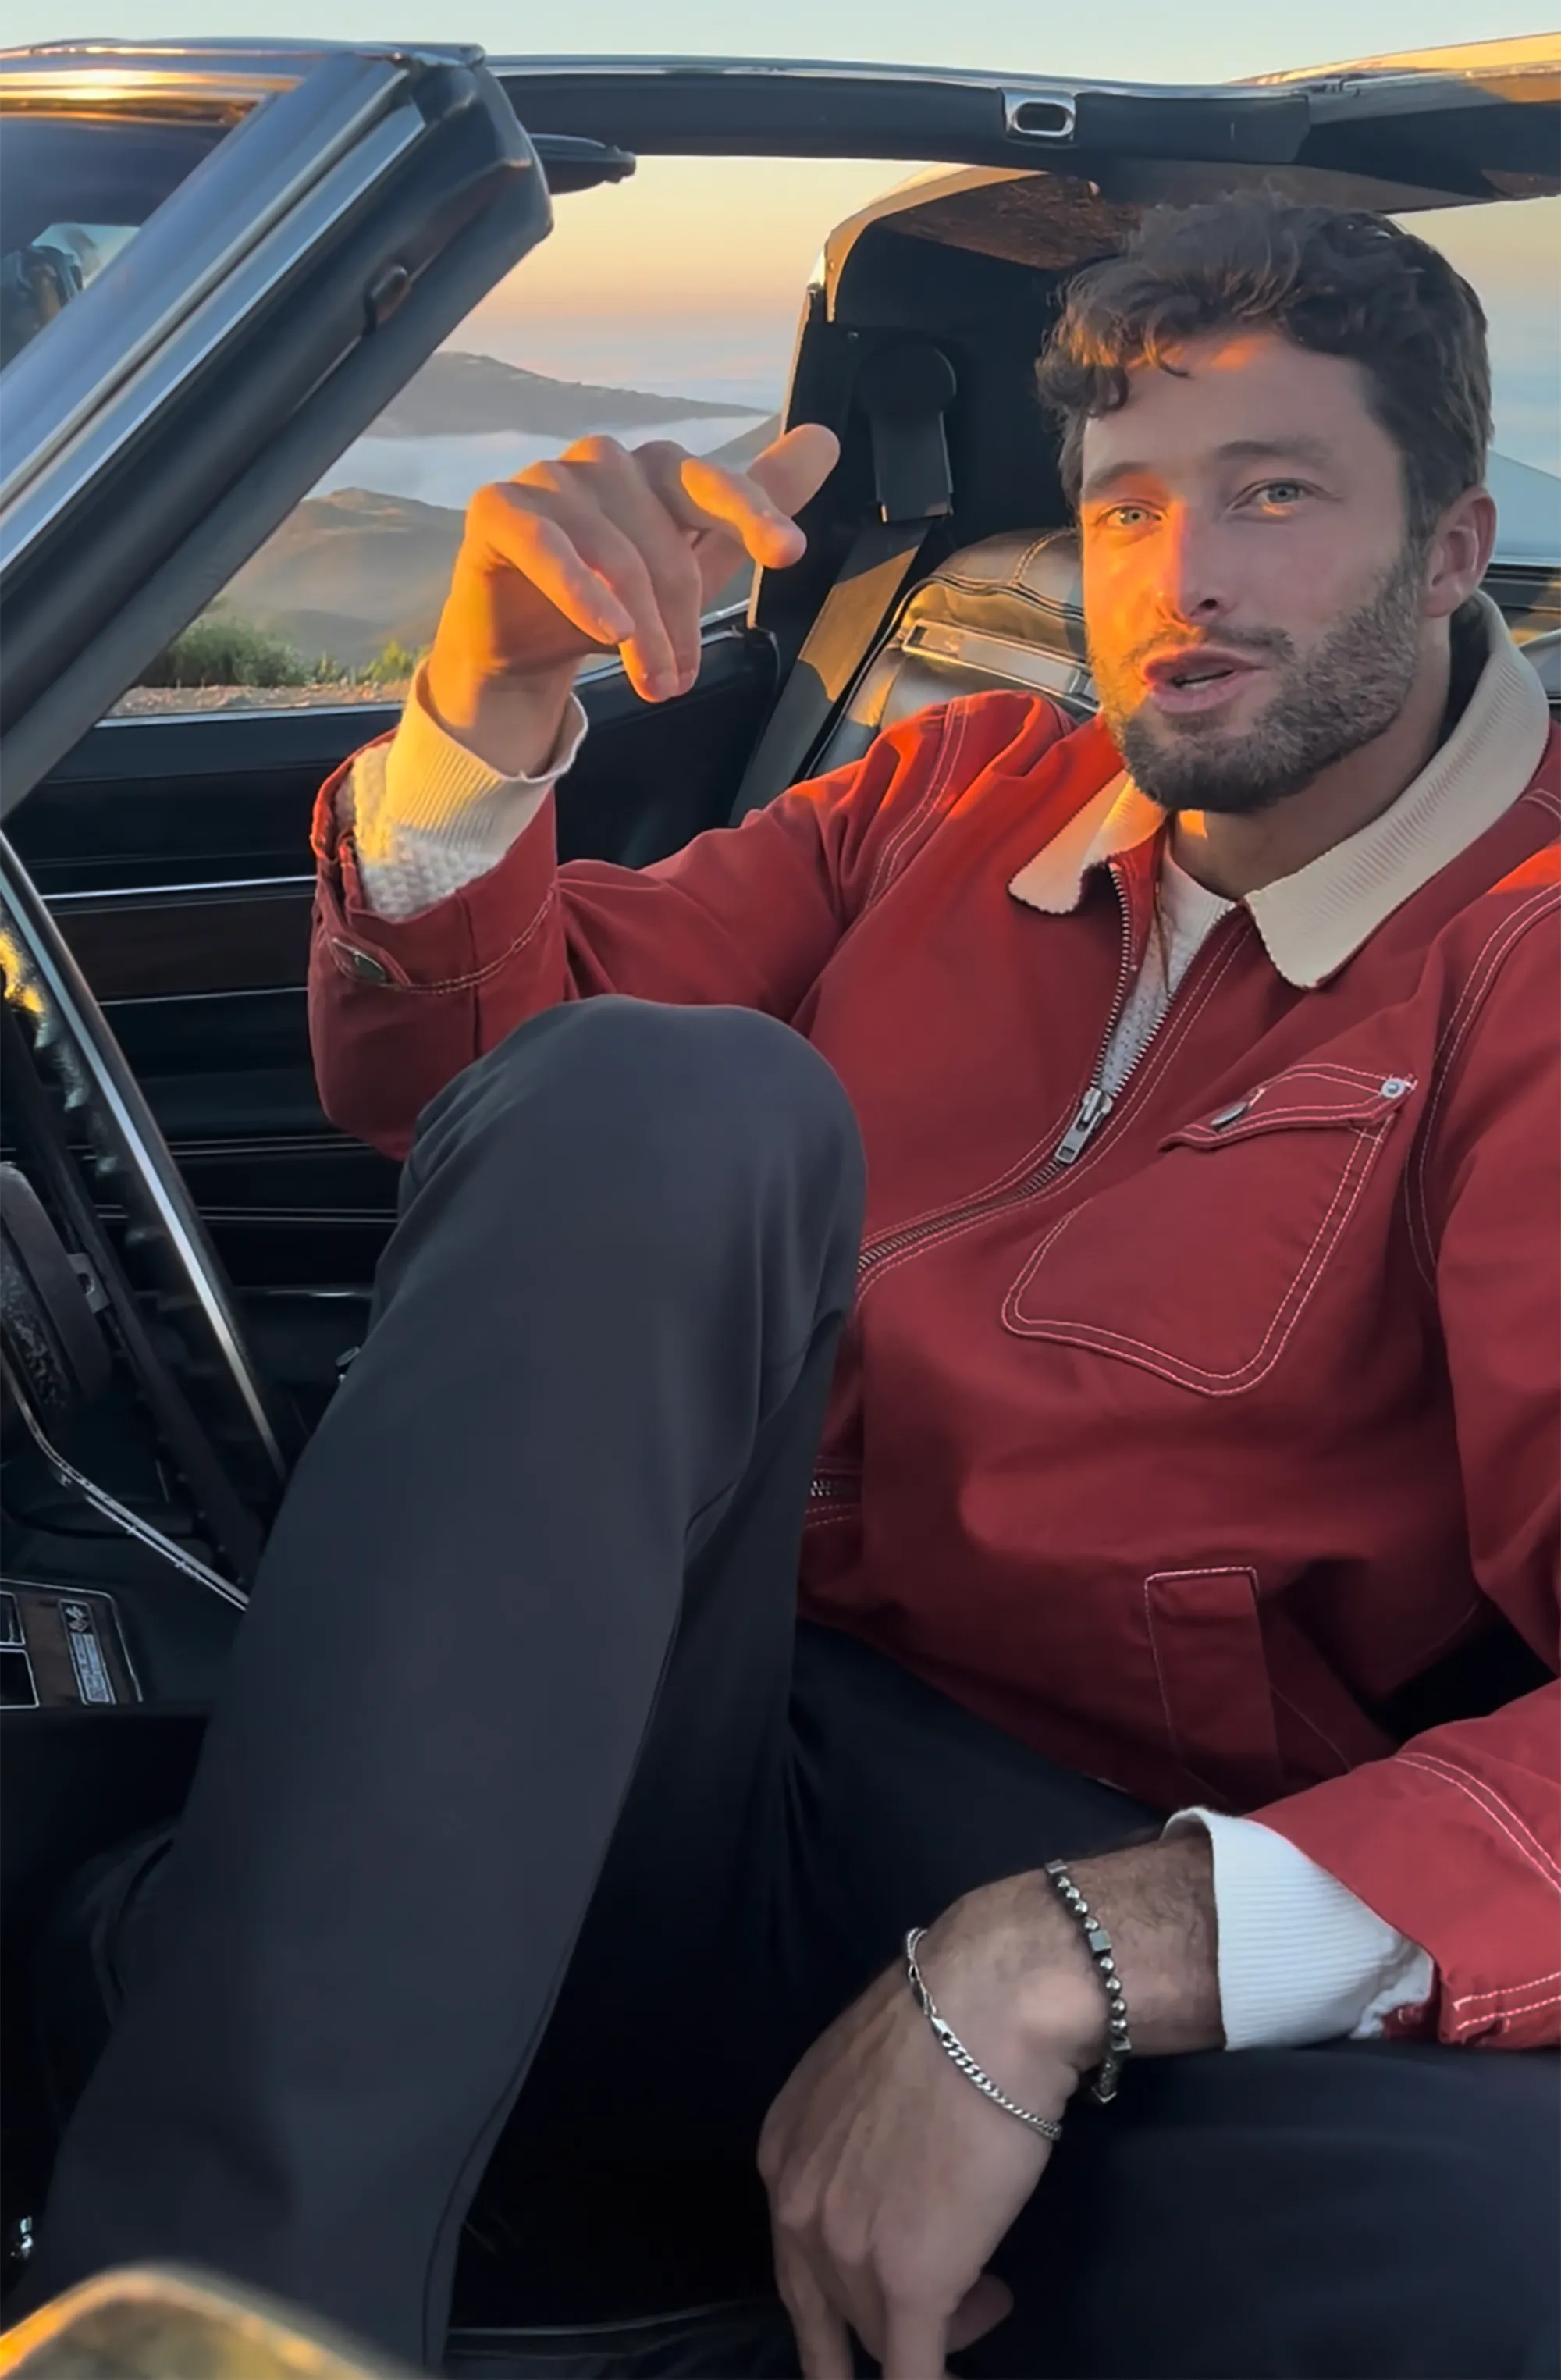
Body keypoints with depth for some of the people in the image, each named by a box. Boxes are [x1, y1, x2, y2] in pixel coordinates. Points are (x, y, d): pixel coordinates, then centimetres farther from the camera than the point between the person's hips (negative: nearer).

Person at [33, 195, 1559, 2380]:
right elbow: (439, 1073, 15)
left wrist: (1065, 1960, -28)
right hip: (568, 1772, 5)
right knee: (661, 1103, -26)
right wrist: (493, 698, -5)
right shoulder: (965, 791, 18)